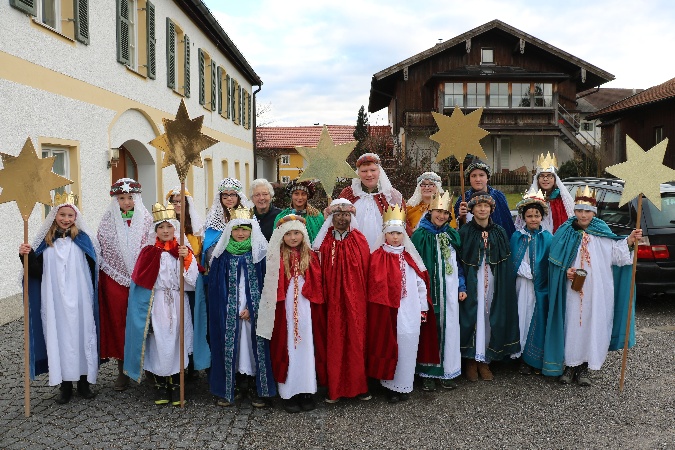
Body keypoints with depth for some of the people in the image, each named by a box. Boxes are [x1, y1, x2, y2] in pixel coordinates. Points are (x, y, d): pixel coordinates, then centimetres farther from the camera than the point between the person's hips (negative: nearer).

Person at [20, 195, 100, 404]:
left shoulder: (83, 239, 2)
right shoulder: (45, 240, 7)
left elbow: (93, 267, -2)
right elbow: (37, 271, 6)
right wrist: (27, 255, -11)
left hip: (79, 300, -1)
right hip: (54, 300, 1)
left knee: (81, 335, 3)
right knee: (58, 336, 3)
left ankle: (84, 382, 17)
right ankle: (65, 385, 14)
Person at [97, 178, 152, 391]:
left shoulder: (146, 220, 2)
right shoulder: (107, 221, 2)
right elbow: (99, 250, 5)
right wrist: (98, 276, 1)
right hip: (115, 280, 1)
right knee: (118, 322, 4)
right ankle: (123, 371, 14)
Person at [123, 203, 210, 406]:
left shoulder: (184, 251, 3)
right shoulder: (148, 252, 1)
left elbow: (193, 280, -5)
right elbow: (140, 283, 2)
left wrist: (187, 258, -18)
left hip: (177, 305, 1)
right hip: (156, 305, 0)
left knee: (176, 343, 3)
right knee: (158, 344, 2)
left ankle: (176, 386, 16)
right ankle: (160, 387, 17)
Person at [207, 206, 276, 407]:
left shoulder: (259, 253, 1)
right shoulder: (222, 255, 5)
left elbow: (265, 283, -1)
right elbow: (217, 285, 5)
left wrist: (252, 308, -10)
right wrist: (232, 309, -4)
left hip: (255, 309, -1)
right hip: (229, 310, 2)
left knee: (256, 344, -1)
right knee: (230, 344, 2)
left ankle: (258, 388, 9)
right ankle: (234, 386, 16)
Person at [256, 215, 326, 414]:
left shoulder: (311, 257, 6)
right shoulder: (276, 259, 0)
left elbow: (317, 287, 7)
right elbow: (271, 289, -1)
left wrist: (317, 312, 0)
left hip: (306, 311, 2)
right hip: (284, 312, -2)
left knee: (307, 348, 4)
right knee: (287, 349, 2)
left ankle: (307, 392, 14)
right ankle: (288, 393, 11)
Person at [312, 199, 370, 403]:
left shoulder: (359, 241, 3)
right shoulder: (325, 242, 2)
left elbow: (366, 272, 2)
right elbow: (320, 273, -1)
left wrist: (365, 297, -2)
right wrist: (322, 298, -6)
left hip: (355, 301, 0)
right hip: (333, 301, 0)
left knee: (356, 340, 5)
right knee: (335, 342, 4)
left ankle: (359, 385, 18)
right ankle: (334, 388, 14)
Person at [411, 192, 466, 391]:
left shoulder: (453, 235, 10)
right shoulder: (420, 235, -4)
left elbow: (459, 263, 14)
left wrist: (462, 287, 10)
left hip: (449, 290, 4)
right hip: (428, 290, -4)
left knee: (449, 328, 6)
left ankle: (447, 371, 18)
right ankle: (428, 373, 12)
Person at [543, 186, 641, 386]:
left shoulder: (601, 233, 6)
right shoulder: (565, 233, 4)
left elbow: (616, 252, 0)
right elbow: (555, 262, 5)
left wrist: (629, 241, -15)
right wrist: (566, 272, -12)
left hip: (597, 291, 1)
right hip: (573, 290, 0)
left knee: (592, 325, 3)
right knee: (571, 324, 2)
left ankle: (584, 367, 17)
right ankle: (570, 365, 16)